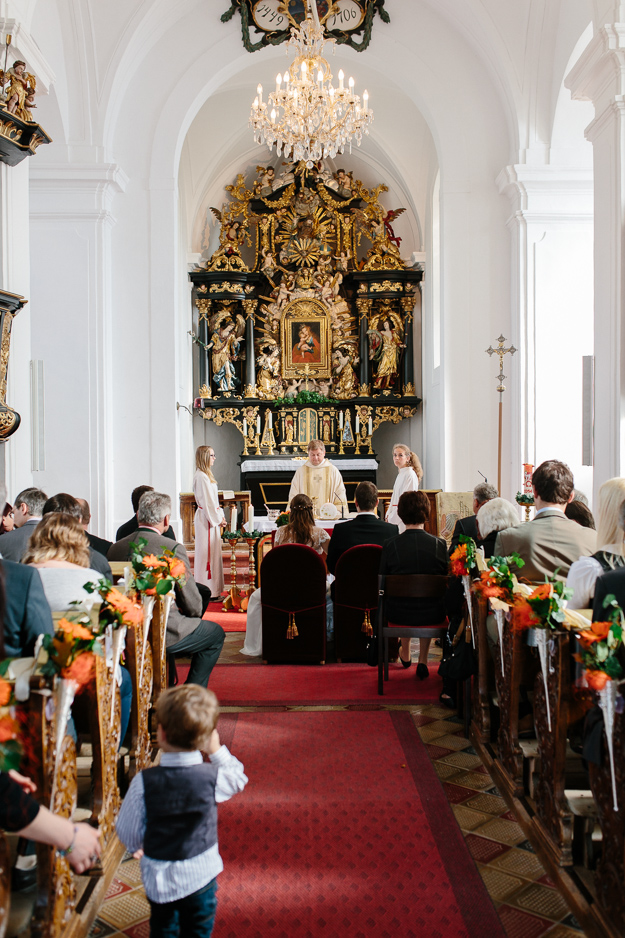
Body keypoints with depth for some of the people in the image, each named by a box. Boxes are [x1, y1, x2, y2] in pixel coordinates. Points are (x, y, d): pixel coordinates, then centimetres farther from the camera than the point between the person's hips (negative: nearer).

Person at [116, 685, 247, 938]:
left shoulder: (143, 782, -23)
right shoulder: (214, 777, -21)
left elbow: (128, 832, -10)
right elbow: (239, 778, 2)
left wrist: (138, 846, 11)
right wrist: (217, 751, 8)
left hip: (159, 879, 0)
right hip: (201, 877, 0)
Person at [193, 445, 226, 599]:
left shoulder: (206, 475, 15)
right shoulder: (201, 477, -16)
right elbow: (207, 502, -18)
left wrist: (220, 516, 11)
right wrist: (218, 519, -14)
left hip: (211, 517, 10)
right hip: (206, 518, -10)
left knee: (212, 551, 12)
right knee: (207, 553, -5)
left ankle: (212, 590, 18)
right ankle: (208, 591, 1)